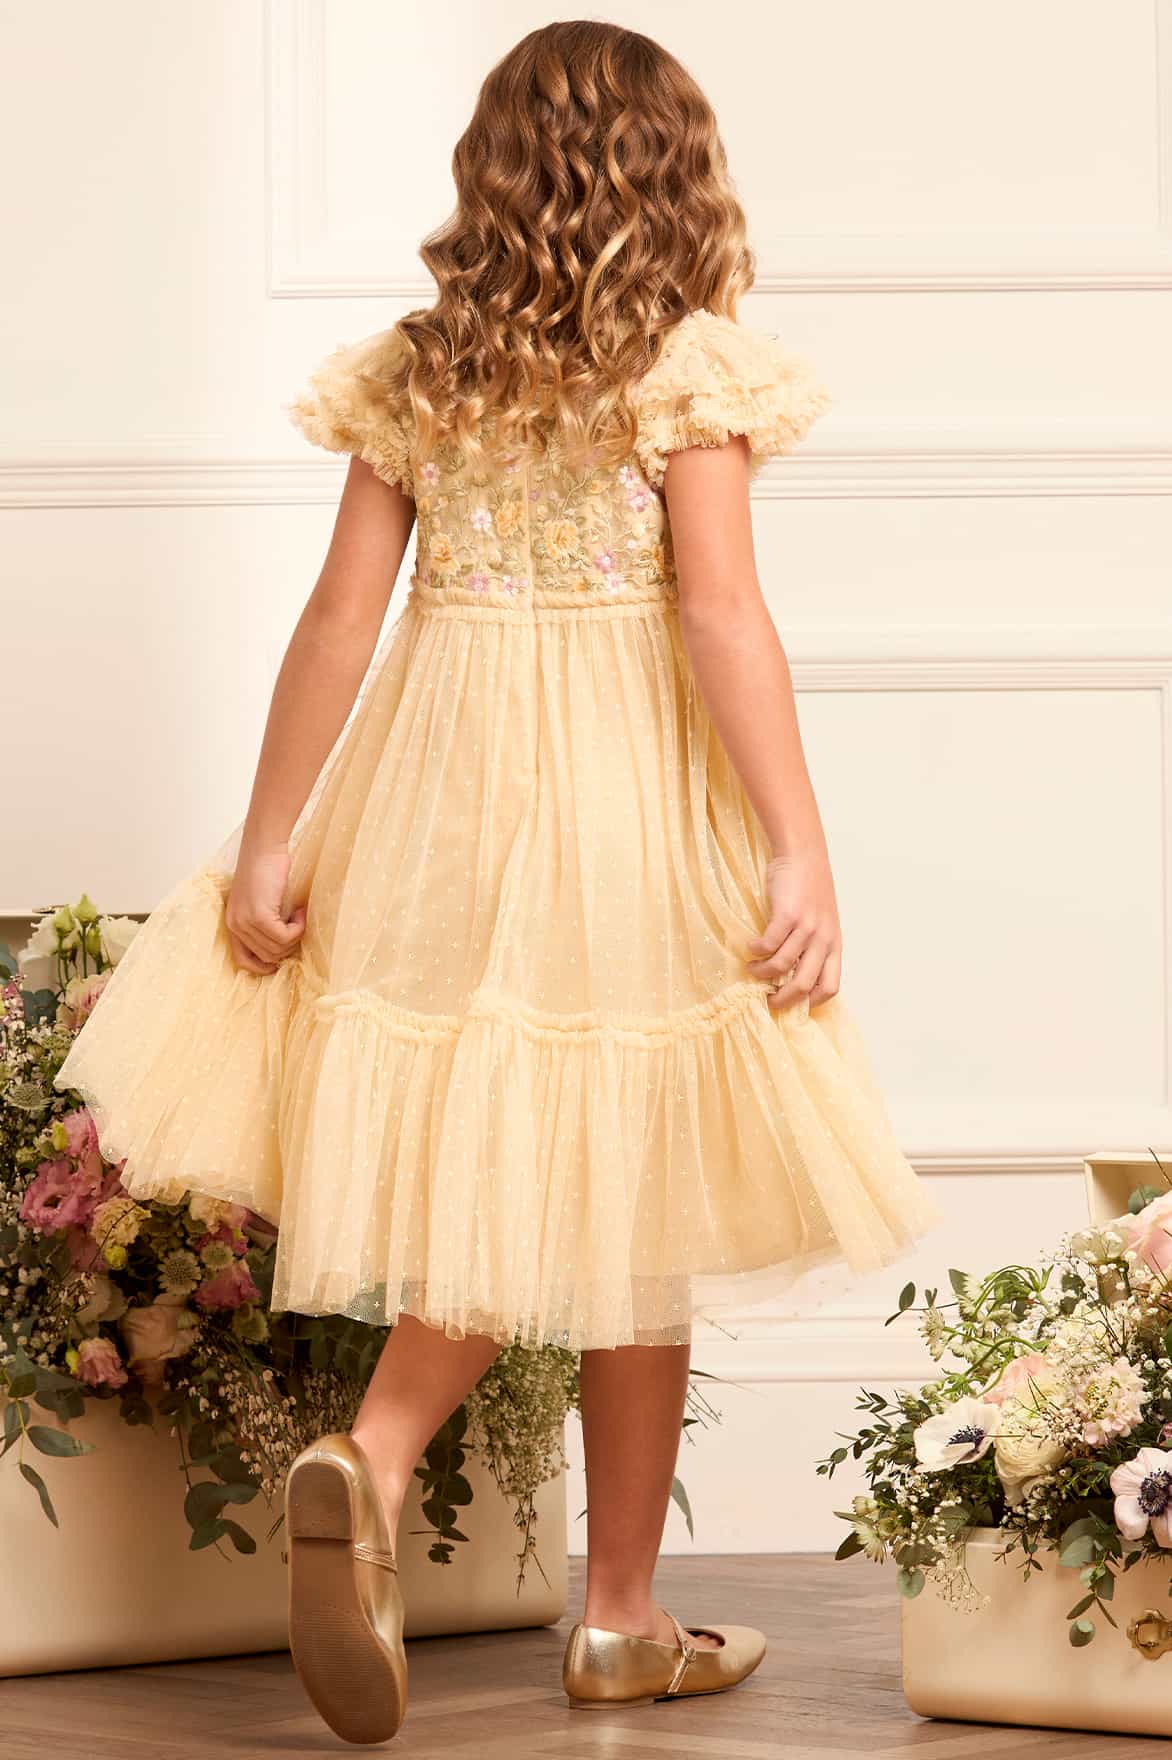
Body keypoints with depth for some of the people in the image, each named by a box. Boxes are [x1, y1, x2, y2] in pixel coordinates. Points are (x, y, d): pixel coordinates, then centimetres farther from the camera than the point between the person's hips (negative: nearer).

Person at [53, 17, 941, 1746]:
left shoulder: (414, 368, 5)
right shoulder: (686, 363, -6)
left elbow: (342, 613, 2)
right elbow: (722, 610, -14)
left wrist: (269, 841, 5)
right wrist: (800, 850, -14)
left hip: (441, 783, 4)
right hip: (626, 785, -4)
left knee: (497, 1175, 15)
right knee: (626, 1200, 6)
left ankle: (372, 1452, -10)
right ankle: (620, 1620, 14)